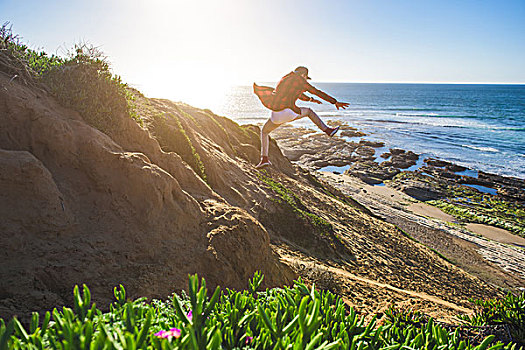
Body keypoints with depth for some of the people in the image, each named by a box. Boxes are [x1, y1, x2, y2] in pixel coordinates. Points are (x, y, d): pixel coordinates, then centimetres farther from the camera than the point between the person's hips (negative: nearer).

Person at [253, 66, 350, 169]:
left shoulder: (284, 79, 23)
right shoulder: (302, 83, 6)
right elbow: (318, 93, 11)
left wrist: (310, 99, 51)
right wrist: (335, 102, 20)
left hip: (276, 115, 3)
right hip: (289, 112, -3)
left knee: (264, 132, 25)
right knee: (308, 111, 26)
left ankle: (264, 159, 10)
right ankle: (328, 130, 33)